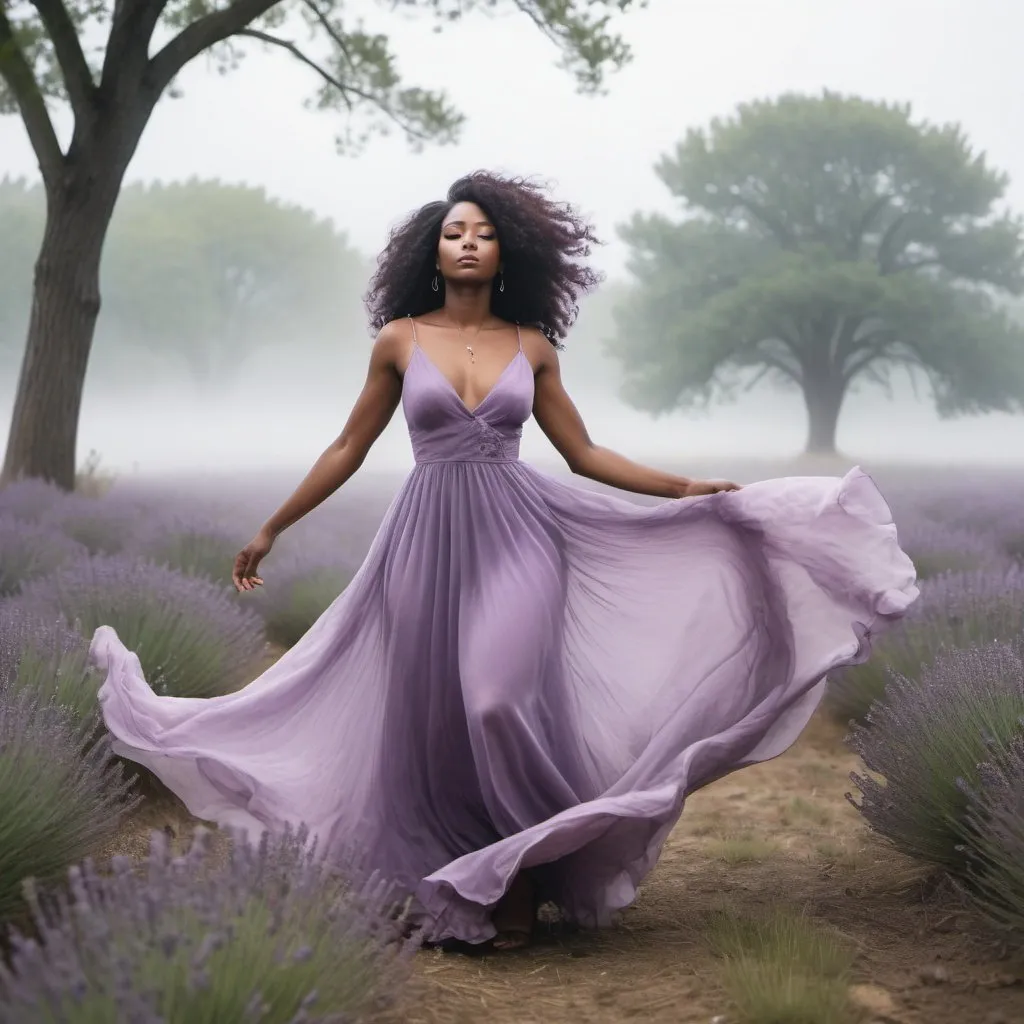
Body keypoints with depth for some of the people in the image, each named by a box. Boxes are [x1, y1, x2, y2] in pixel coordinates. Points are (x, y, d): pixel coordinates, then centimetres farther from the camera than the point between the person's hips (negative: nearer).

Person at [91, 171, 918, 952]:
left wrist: (692, 489, 5)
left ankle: (519, 889, -1)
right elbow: (350, 448, 12)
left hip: (516, 535, -1)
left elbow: (583, 454, 11)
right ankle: (448, 897, 19)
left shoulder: (532, 346, 7)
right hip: (429, 539, 1)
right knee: (431, 721, 3)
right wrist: (272, 529, 13)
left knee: (500, 703, -18)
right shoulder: (400, 340, 5)